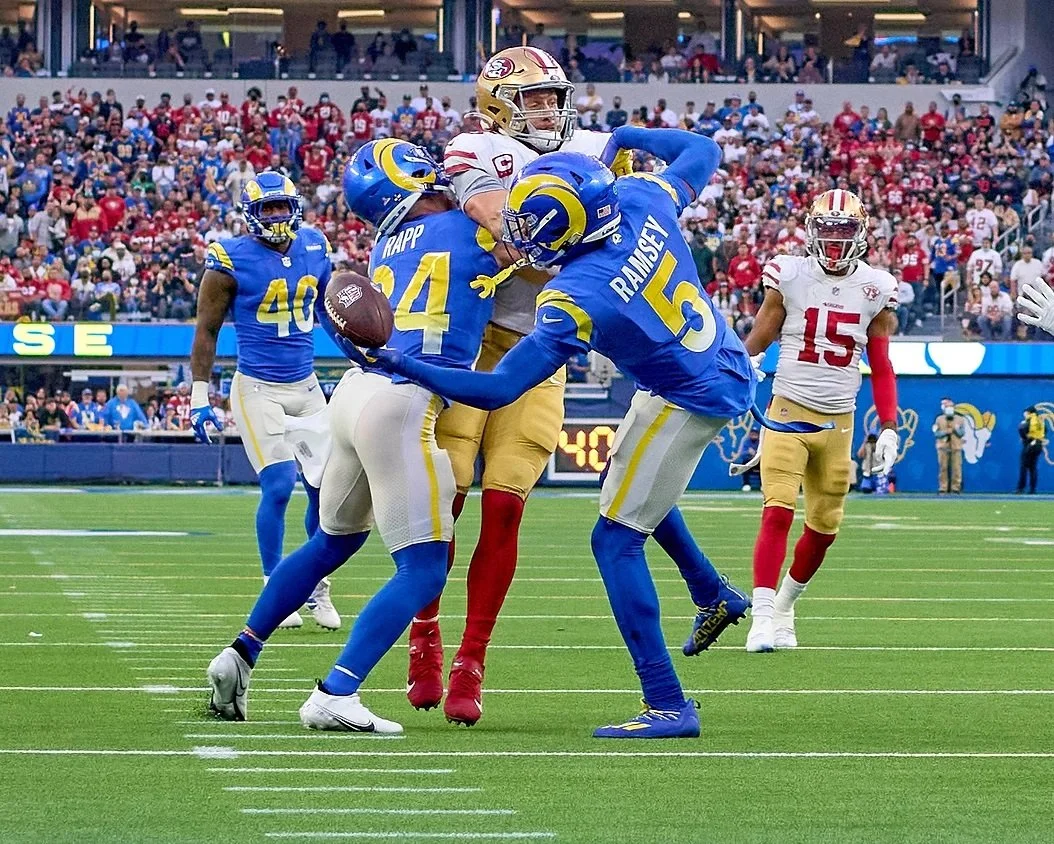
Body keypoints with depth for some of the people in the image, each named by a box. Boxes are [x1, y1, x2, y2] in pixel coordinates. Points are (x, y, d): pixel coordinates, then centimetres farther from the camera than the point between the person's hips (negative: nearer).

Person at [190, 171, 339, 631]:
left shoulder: (314, 248, 3)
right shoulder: (231, 261, -11)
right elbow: (207, 331, -4)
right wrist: (199, 397, -6)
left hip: (306, 387, 5)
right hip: (258, 389, -5)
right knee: (278, 486, -12)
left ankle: (317, 588, 17)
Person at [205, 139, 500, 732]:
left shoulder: (389, 247, 17)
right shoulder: (471, 233, -1)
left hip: (357, 392, 8)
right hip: (401, 406, -8)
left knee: (333, 541, 26)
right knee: (423, 571, -4)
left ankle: (241, 656, 31)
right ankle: (335, 695, -13)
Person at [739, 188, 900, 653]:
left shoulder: (874, 289, 3)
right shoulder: (789, 278, -4)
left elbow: (881, 367, 9)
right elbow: (758, 340, 2)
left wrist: (889, 426, 3)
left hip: (838, 421, 3)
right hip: (788, 411, -3)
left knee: (824, 525, 10)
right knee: (778, 512, -15)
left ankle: (785, 602, 32)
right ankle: (763, 616, -16)